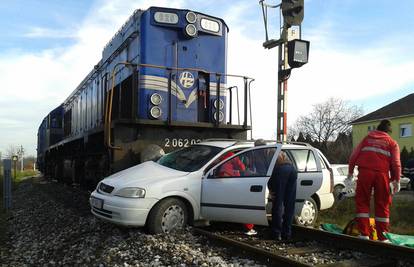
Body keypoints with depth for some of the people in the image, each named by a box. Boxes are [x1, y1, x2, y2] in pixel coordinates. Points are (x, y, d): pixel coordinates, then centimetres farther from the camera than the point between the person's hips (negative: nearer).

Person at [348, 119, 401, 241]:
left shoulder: (367, 139, 19)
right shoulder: (392, 143, 15)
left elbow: (354, 156, 14)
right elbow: (396, 163, 4)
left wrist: (350, 171, 21)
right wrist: (396, 180, 4)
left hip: (364, 173, 0)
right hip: (382, 174, 0)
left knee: (362, 202, 8)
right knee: (382, 205, 7)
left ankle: (364, 234, 3)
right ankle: (383, 237, 11)